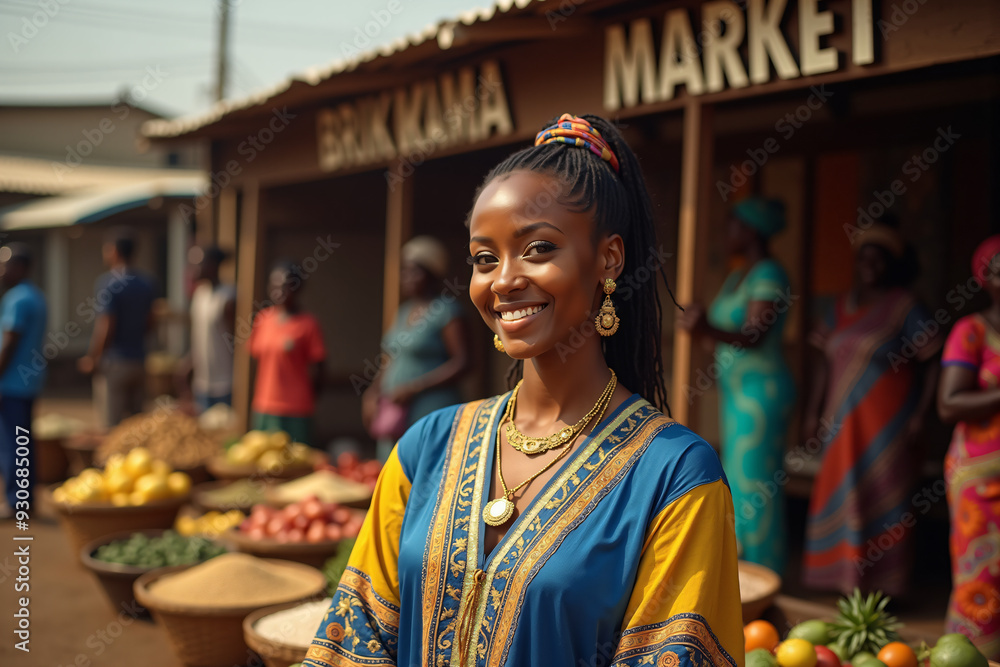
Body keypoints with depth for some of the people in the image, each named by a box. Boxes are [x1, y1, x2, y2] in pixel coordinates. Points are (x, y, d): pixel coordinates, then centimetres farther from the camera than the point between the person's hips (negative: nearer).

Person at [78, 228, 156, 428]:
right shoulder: (145, 282, 7)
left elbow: (105, 327, -18)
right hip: (138, 360, 7)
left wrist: (92, 358, -7)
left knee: (111, 425, -1)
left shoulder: (108, 282, -14)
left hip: (113, 362, -7)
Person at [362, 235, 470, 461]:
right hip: (395, 412, 8)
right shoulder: (405, 309, 16)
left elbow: (461, 363, -12)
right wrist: (373, 391, 6)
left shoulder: (446, 308, -7)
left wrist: (412, 388, -16)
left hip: (431, 411, -8)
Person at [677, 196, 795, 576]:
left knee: (754, 479, -6)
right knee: (737, 477, 12)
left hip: (761, 389, -10)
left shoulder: (768, 275, -13)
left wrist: (709, 330, -40)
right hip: (736, 388, 10)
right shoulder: (737, 277, 16)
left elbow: (754, 335, -25)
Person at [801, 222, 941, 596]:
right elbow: (825, 362, 13)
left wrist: (918, 416, -13)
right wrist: (813, 413, 11)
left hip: (886, 423, -5)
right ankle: (845, 576, 20)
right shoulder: (843, 306, 11)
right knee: (840, 496, 8)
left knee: (882, 496, -1)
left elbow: (931, 363, -8)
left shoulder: (905, 307, -5)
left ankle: (880, 584, 8)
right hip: (843, 423, 5)